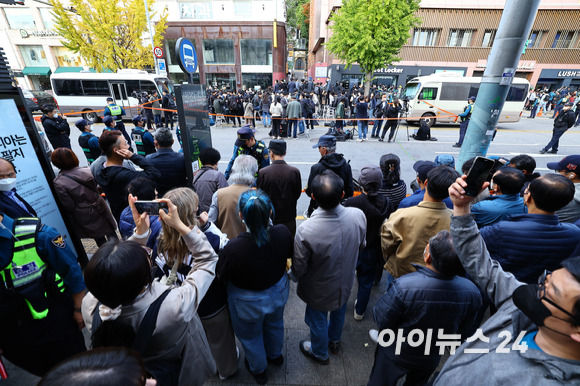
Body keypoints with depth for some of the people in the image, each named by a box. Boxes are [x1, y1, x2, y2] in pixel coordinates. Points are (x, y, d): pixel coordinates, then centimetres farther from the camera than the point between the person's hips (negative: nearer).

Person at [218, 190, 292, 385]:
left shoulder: (233, 248, -40)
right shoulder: (283, 232, -28)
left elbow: (221, 277, -20)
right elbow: (289, 255, -6)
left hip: (249, 302, -3)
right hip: (278, 292, 4)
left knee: (250, 337, 30)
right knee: (274, 324, 36)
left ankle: (258, 370, 59)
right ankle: (275, 355, 66)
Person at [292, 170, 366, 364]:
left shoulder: (305, 230, -39)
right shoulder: (358, 216, -27)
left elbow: (298, 268, -23)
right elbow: (361, 246, -6)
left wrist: (296, 277, 0)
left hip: (319, 290, -4)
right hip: (346, 282, 4)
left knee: (318, 320, 26)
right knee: (339, 311, 34)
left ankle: (320, 353, 56)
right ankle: (335, 341, 64)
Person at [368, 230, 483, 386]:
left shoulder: (403, 287, -41)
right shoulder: (473, 293, -26)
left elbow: (381, 321, -25)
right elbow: (466, 334, -9)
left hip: (396, 355, -3)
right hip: (432, 359, 4)